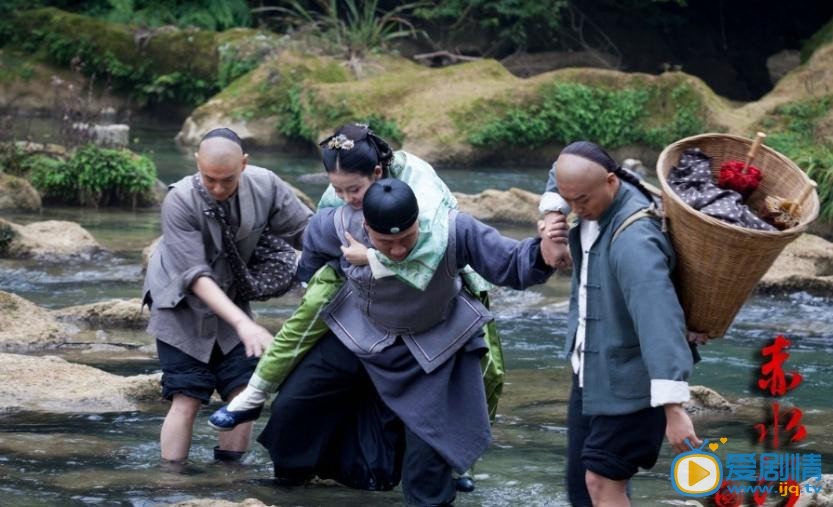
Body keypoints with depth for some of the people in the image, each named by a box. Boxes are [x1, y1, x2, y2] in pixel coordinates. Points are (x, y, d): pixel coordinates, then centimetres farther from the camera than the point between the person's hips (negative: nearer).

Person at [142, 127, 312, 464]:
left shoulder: (265, 187, -18)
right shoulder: (180, 202, -28)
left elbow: (305, 232, -6)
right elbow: (195, 275, -30)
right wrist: (242, 323, -39)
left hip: (230, 302, 4)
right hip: (183, 307, -4)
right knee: (187, 398, -10)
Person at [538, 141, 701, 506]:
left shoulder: (633, 239, -31)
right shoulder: (598, 198, -3)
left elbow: (659, 319, -40)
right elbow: (562, 171, 23)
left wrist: (673, 408, -47)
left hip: (628, 381, -9)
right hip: (591, 371, 9)